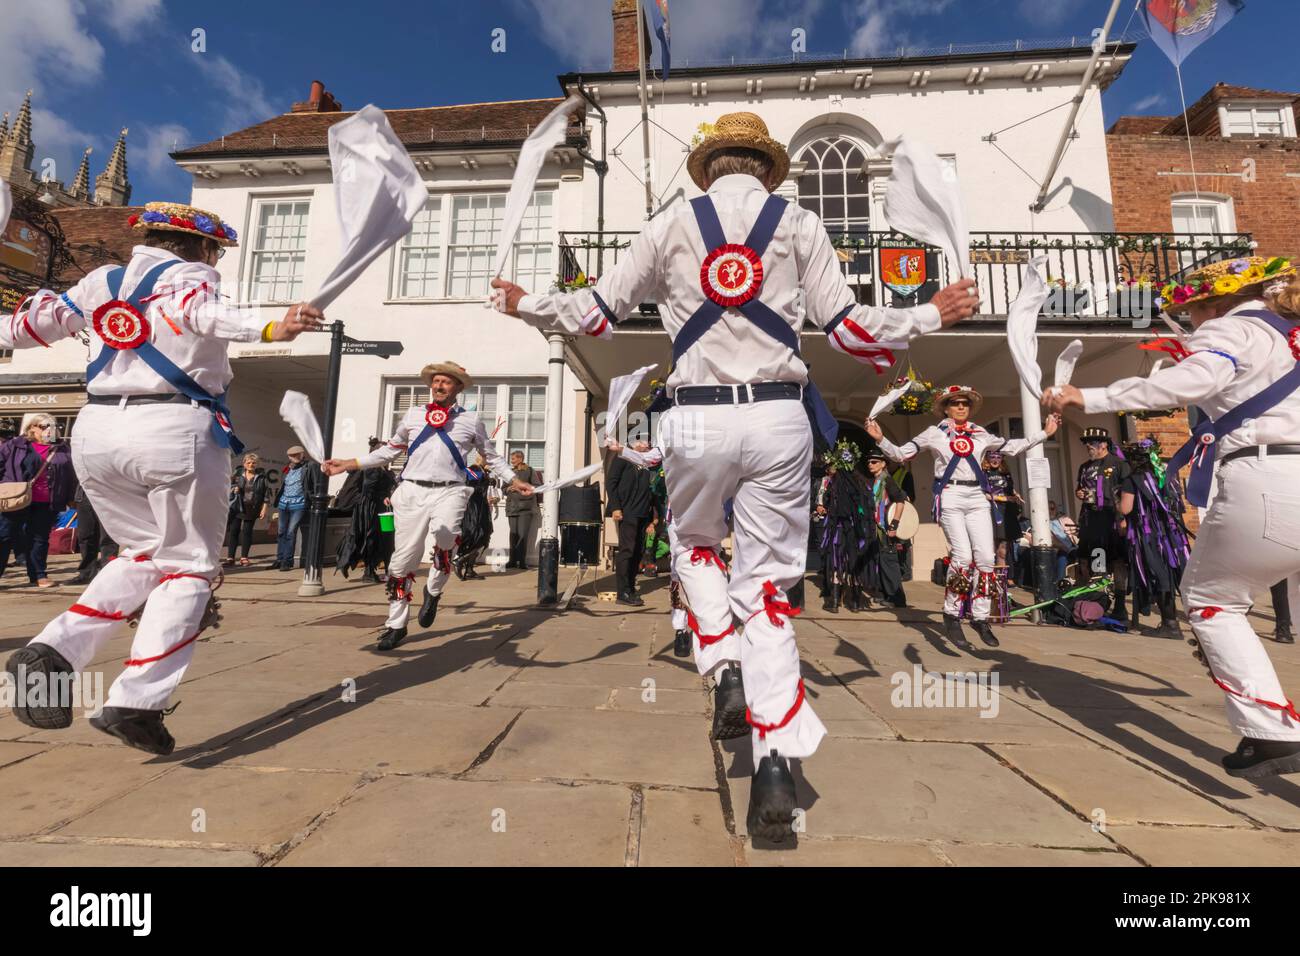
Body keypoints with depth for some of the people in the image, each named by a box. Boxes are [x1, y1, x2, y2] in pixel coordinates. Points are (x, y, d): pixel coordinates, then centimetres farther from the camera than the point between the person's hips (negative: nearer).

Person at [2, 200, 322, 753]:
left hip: (95, 433, 6)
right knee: (189, 566, 4)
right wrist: (268, 329, -38)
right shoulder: (190, 275, 3)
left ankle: (55, 650, 5)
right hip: (176, 431, -6)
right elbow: (197, 311, -20)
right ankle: (134, 702, -5)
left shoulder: (99, 282, 19)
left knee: (143, 556, 23)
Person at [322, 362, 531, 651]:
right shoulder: (413, 415, 16)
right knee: (402, 561, 3)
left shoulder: (471, 420, 11)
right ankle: (396, 625, 20)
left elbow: (492, 457, 18)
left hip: (449, 492, -2)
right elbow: (388, 450, 22)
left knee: (442, 540, -31)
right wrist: (347, 465, 17)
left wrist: (514, 482, 7)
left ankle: (433, 591, 0)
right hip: (412, 491, 2)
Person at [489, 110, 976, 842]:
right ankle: (777, 760, 1)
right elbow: (847, 326, 6)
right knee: (769, 584, 6)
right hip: (777, 418, 1)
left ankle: (725, 671, 7)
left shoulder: (672, 225, 12)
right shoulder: (799, 224, 12)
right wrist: (932, 315, 24)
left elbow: (598, 312, 13)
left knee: (697, 546, 26)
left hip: (697, 420, 0)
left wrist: (524, 304, 31)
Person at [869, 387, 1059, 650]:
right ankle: (952, 616, 2)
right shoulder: (934, 433, 5)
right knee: (963, 557, -15)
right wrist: (880, 439, -14)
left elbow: (1013, 447, 27)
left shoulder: (981, 434, 15)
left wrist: (1045, 433, 24)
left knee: (986, 558, -2)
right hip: (950, 498, -4)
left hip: (977, 498, 4)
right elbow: (901, 454, 1)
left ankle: (980, 619, 11)